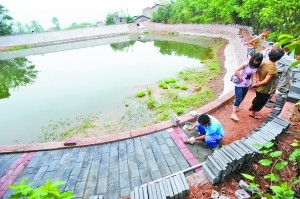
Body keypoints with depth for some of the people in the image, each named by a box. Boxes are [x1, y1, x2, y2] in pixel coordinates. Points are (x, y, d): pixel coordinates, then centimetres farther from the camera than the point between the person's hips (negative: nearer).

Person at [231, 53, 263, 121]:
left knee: (241, 98, 18)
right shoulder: (246, 64, -18)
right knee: (238, 99, -8)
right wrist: (240, 78, -21)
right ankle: (233, 114, -2)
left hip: (246, 85, 7)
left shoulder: (256, 67, 1)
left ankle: (235, 107, 43)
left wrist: (251, 81, 2)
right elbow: (236, 70, -27)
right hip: (239, 84, -6)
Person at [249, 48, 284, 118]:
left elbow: (257, 71, -2)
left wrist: (258, 81, -12)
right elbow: (266, 81, -30)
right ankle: (252, 113, 31)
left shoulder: (264, 63, -7)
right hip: (265, 90, -8)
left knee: (258, 98, 32)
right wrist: (257, 84, -17)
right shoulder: (273, 68, -30)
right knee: (261, 102, 16)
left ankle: (251, 107, 52)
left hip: (259, 88, 8)